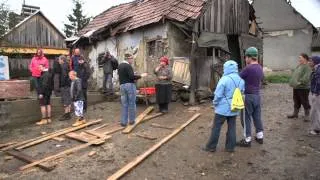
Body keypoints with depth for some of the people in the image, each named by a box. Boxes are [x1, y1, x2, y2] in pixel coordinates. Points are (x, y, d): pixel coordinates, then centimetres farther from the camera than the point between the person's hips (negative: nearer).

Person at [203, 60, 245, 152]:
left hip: (223, 108, -6)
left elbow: (218, 95, -15)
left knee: (216, 128, 5)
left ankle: (211, 146, 15)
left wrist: (215, 103, 2)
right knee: (232, 128, 14)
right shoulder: (241, 80, 2)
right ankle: (230, 147, 22)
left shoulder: (224, 79, -18)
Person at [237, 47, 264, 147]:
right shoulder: (260, 68, 8)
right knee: (257, 116, 17)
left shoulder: (248, 68, -19)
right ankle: (260, 136, 27)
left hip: (248, 96, -8)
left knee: (246, 118, 2)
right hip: (257, 95, 8)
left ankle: (247, 140, 9)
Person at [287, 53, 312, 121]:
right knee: (296, 102, 17)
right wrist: (292, 82, 10)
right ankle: (295, 113, 29)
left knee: (305, 102, 3)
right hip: (296, 88, 9)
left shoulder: (307, 67, -14)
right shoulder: (298, 66, 14)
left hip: (303, 88, -9)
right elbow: (294, 75, 21)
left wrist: (300, 82, -24)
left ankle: (307, 115, 16)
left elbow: (306, 78, -24)